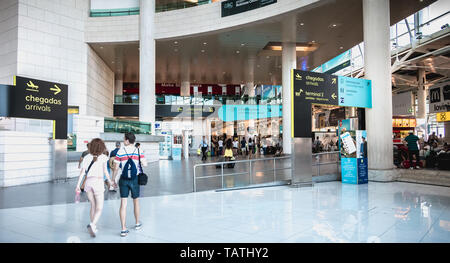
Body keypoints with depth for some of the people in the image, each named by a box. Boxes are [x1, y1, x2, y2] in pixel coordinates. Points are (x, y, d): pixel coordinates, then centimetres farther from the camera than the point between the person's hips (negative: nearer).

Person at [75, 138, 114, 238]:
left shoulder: (86, 157, 5)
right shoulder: (103, 157, -3)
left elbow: (82, 171, -3)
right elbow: (105, 171, -4)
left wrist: (78, 185, -4)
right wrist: (110, 181, 10)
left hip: (88, 183, 4)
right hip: (98, 182, -4)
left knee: (93, 205, 19)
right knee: (99, 208, 2)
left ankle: (93, 227, 22)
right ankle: (92, 224, -22)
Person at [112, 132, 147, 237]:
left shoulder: (120, 151, -3)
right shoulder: (139, 151, -2)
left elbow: (116, 168, -3)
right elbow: (145, 164, -8)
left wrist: (113, 179, 9)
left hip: (123, 180, -1)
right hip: (135, 179, 1)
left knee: (123, 204, 2)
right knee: (136, 202, 17)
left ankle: (123, 229, 0)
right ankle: (137, 224, 32)